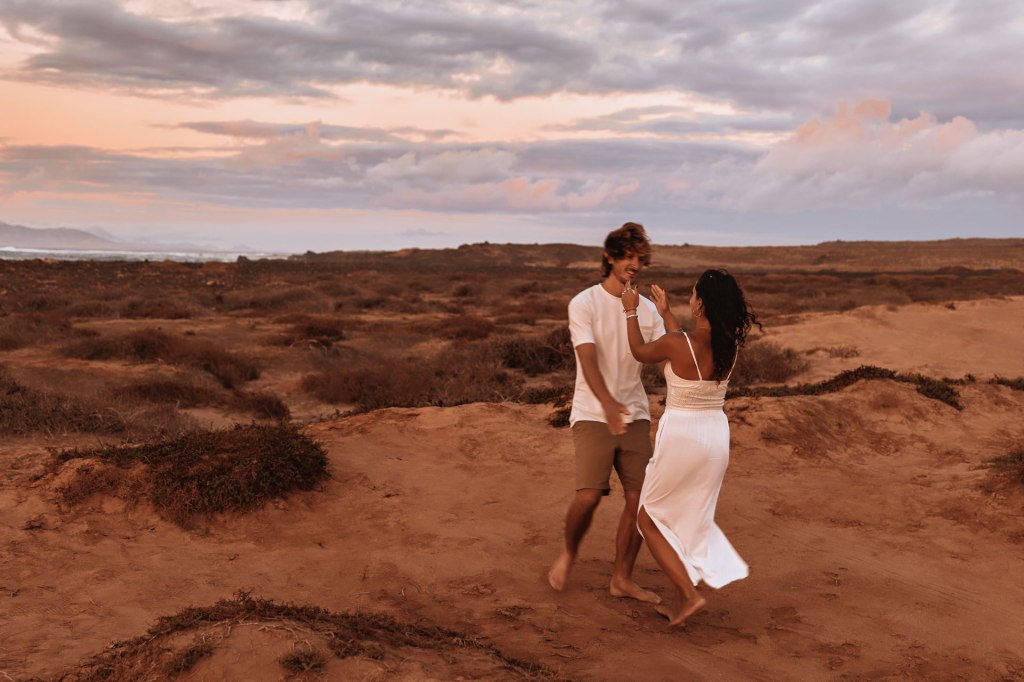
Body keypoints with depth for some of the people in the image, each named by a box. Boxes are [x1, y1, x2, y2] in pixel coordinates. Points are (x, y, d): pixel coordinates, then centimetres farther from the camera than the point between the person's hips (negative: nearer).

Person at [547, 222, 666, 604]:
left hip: (635, 415, 5)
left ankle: (621, 580, 16)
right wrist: (608, 405, -32)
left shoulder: (648, 310, 10)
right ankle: (568, 554, 15)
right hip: (592, 415, -5)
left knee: (640, 499, 0)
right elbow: (588, 361, -17)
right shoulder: (584, 304, -5)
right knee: (588, 496, -16)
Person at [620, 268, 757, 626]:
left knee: (649, 518, 13)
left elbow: (640, 351, 1)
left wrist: (631, 311, 15)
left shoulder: (676, 343, -21)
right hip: (716, 434, 6)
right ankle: (682, 600, 26)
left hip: (680, 436, -6)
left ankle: (689, 594, 4)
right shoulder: (730, 345, -4)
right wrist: (665, 313, 24)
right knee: (690, 519, 21)